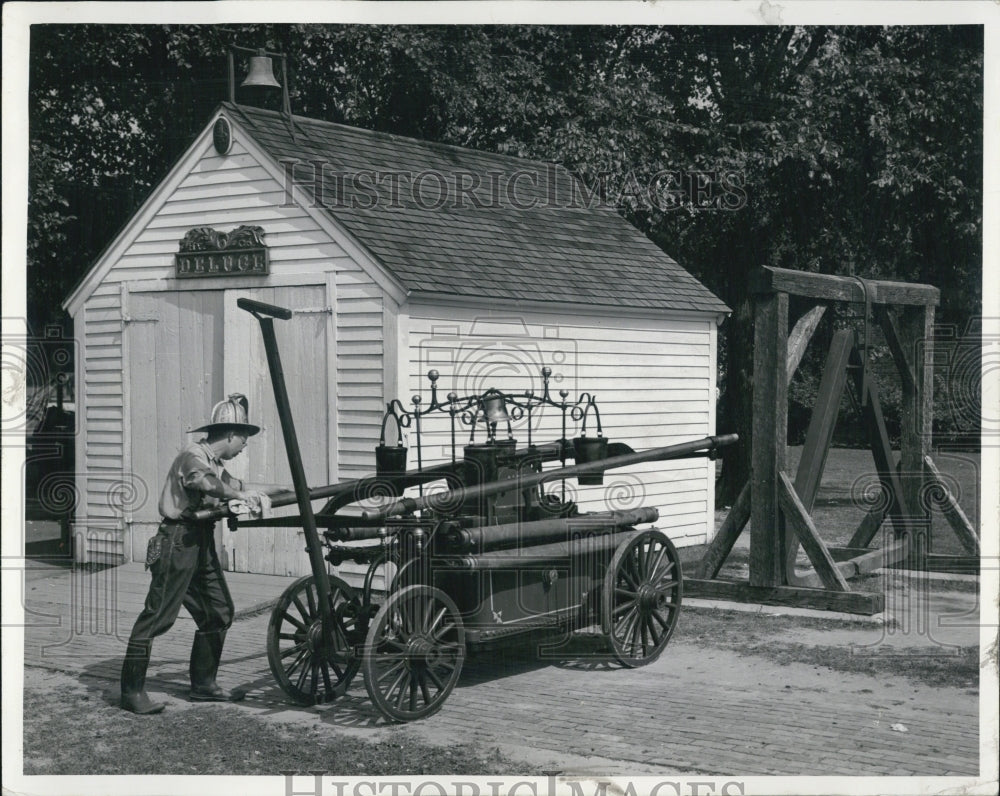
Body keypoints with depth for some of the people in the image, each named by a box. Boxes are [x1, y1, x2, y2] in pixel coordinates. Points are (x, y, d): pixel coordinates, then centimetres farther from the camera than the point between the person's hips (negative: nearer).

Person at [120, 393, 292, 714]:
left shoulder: (215, 464, 18)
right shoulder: (193, 456, -12)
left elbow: (241, 487, 30)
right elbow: (206, 484, -33)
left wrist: (285, 489, 31)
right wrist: (238, 495, -42)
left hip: (202, 544, 10)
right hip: (178, 542, -10)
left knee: (219, 612, 11)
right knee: (158, 616, -9)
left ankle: (203, 684, 21)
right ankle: (131, 691, -5)